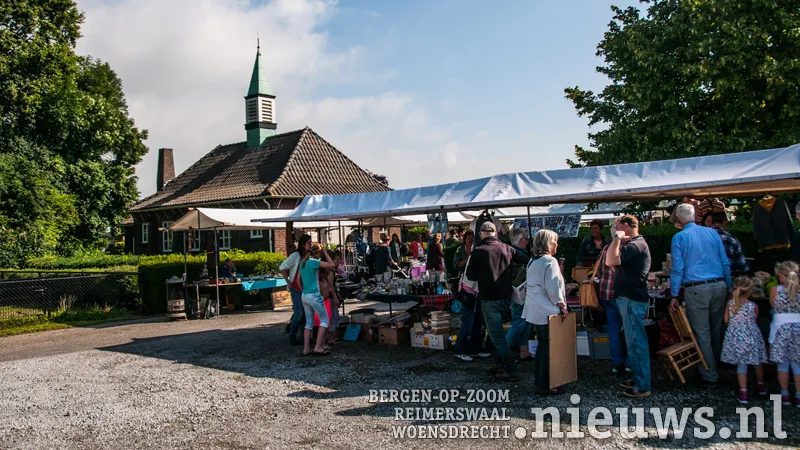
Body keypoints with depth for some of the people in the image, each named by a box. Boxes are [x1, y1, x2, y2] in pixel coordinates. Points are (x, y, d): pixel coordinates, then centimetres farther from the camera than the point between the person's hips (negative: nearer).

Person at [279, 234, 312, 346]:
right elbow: (282, 267, -10)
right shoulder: (296, 255, -11)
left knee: (305, 312, 6)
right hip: (296, 289, -6)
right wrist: (288, 282, -9)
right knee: (299, 312, -7)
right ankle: (292, 336, 8)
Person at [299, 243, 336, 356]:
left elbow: (299, 279, 16)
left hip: (304, 296, 8)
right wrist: (325, 253, 0)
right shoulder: (314, 262, -13)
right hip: (314, 295, -8)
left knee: (309, 323, 13)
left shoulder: (303, 262, 10)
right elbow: (331, 265, -9)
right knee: (324, 320, 2)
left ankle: (306, 349, 11)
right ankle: (318, 347, -5)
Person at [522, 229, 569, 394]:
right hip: (547, 311, -9)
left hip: (535, 311, 9)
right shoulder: (550, 261, -14)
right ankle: (545, 386, 3)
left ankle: (540, 381, 23)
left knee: (542, 346, 16)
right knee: (549, 349, -2)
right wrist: (562, 305, -8)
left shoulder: (533, 261, 13)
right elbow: (553, 287, -19)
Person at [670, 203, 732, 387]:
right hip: (719, 286, 5)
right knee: (717, 330, 19)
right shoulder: (712, 233, 8)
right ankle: (719, 366, 35)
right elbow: (725, 263, 9)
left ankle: (710, 376, 8)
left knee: (702, 334, 3)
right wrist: (729, 287, 16)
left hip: (696, 289, -5)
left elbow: (678, 268, -7)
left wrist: (674, 296, -4)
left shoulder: (679, 237, -5)